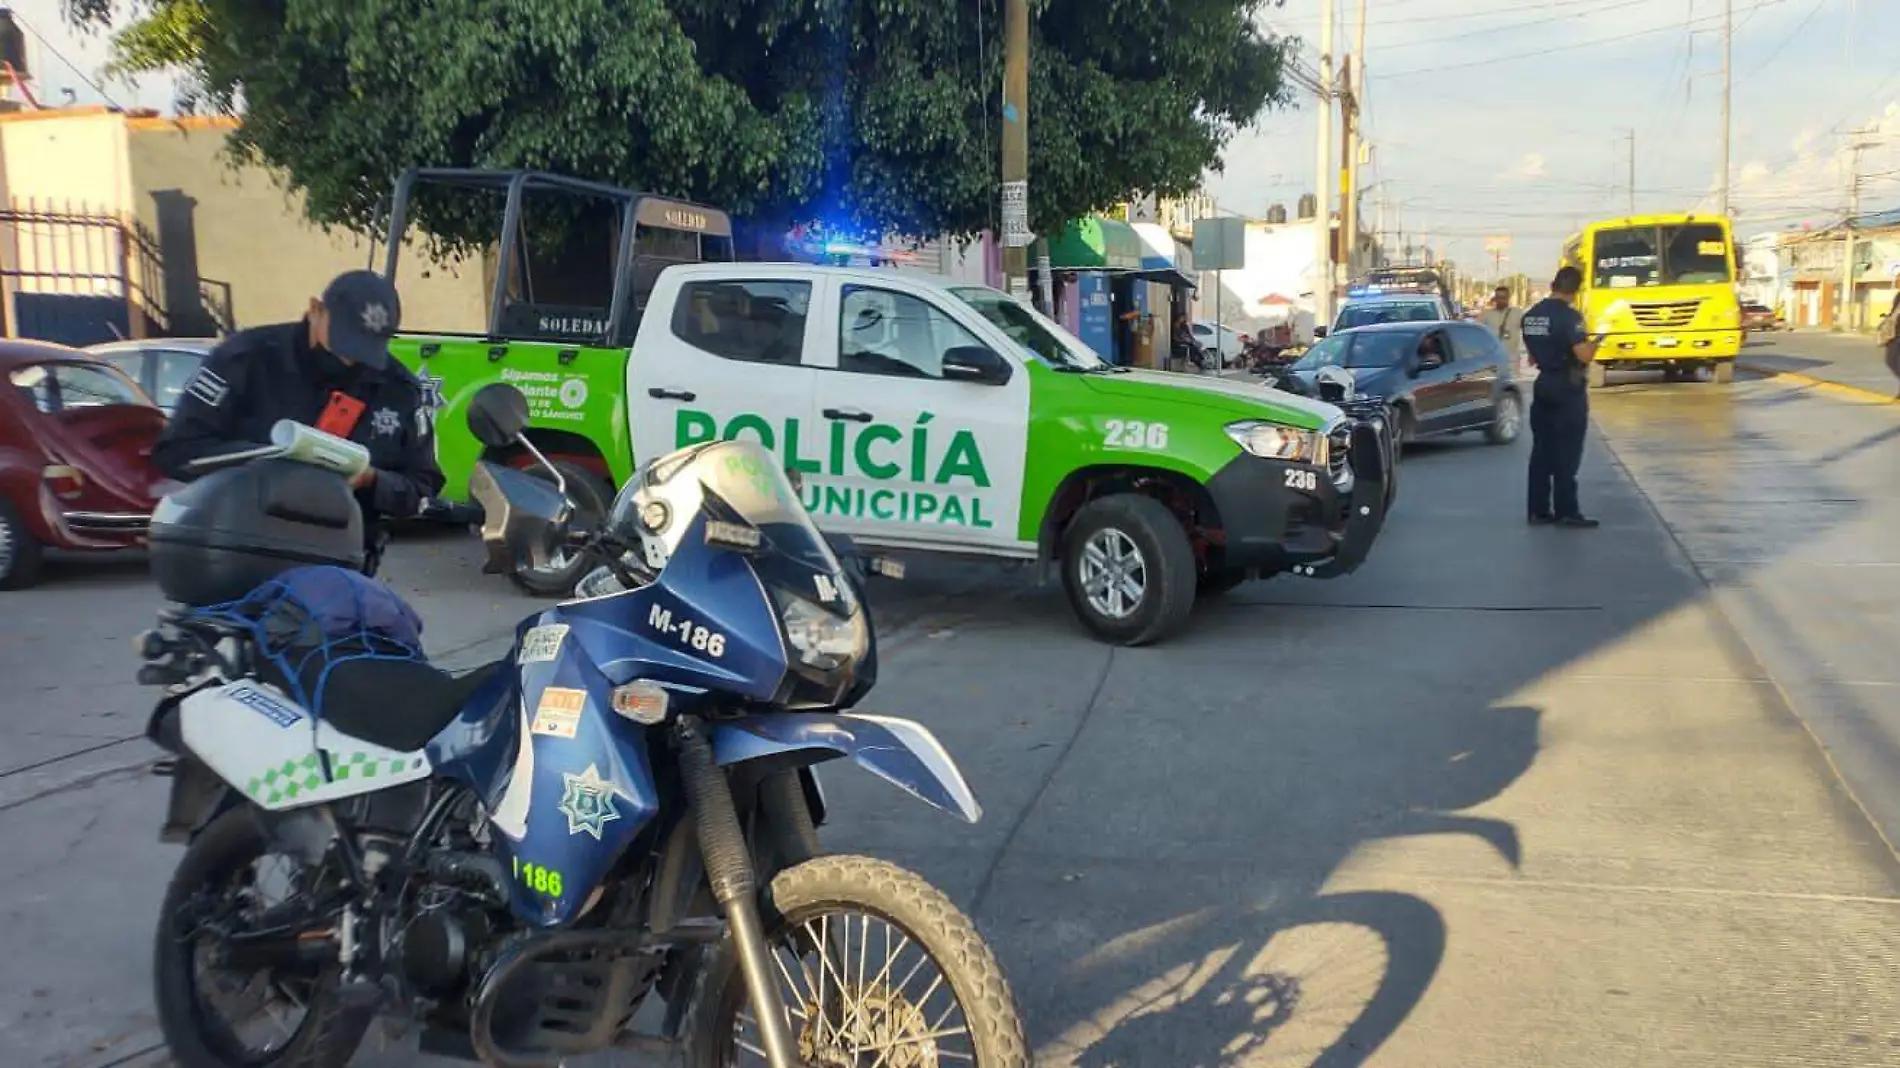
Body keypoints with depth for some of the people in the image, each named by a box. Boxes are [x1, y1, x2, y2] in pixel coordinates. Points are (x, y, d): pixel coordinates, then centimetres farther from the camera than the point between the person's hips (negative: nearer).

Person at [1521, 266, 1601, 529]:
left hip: (1543, 385, 7)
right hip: (1568, 388, -7)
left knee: (1542, 449, 9)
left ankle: (1539, 510, 11)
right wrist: (1594, 342, -2)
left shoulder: (1530, 315, 7)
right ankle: (1566, 512, 0)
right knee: (1567, 453, -2)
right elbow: (1584, 355, -21)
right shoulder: (1569, 316, -16)